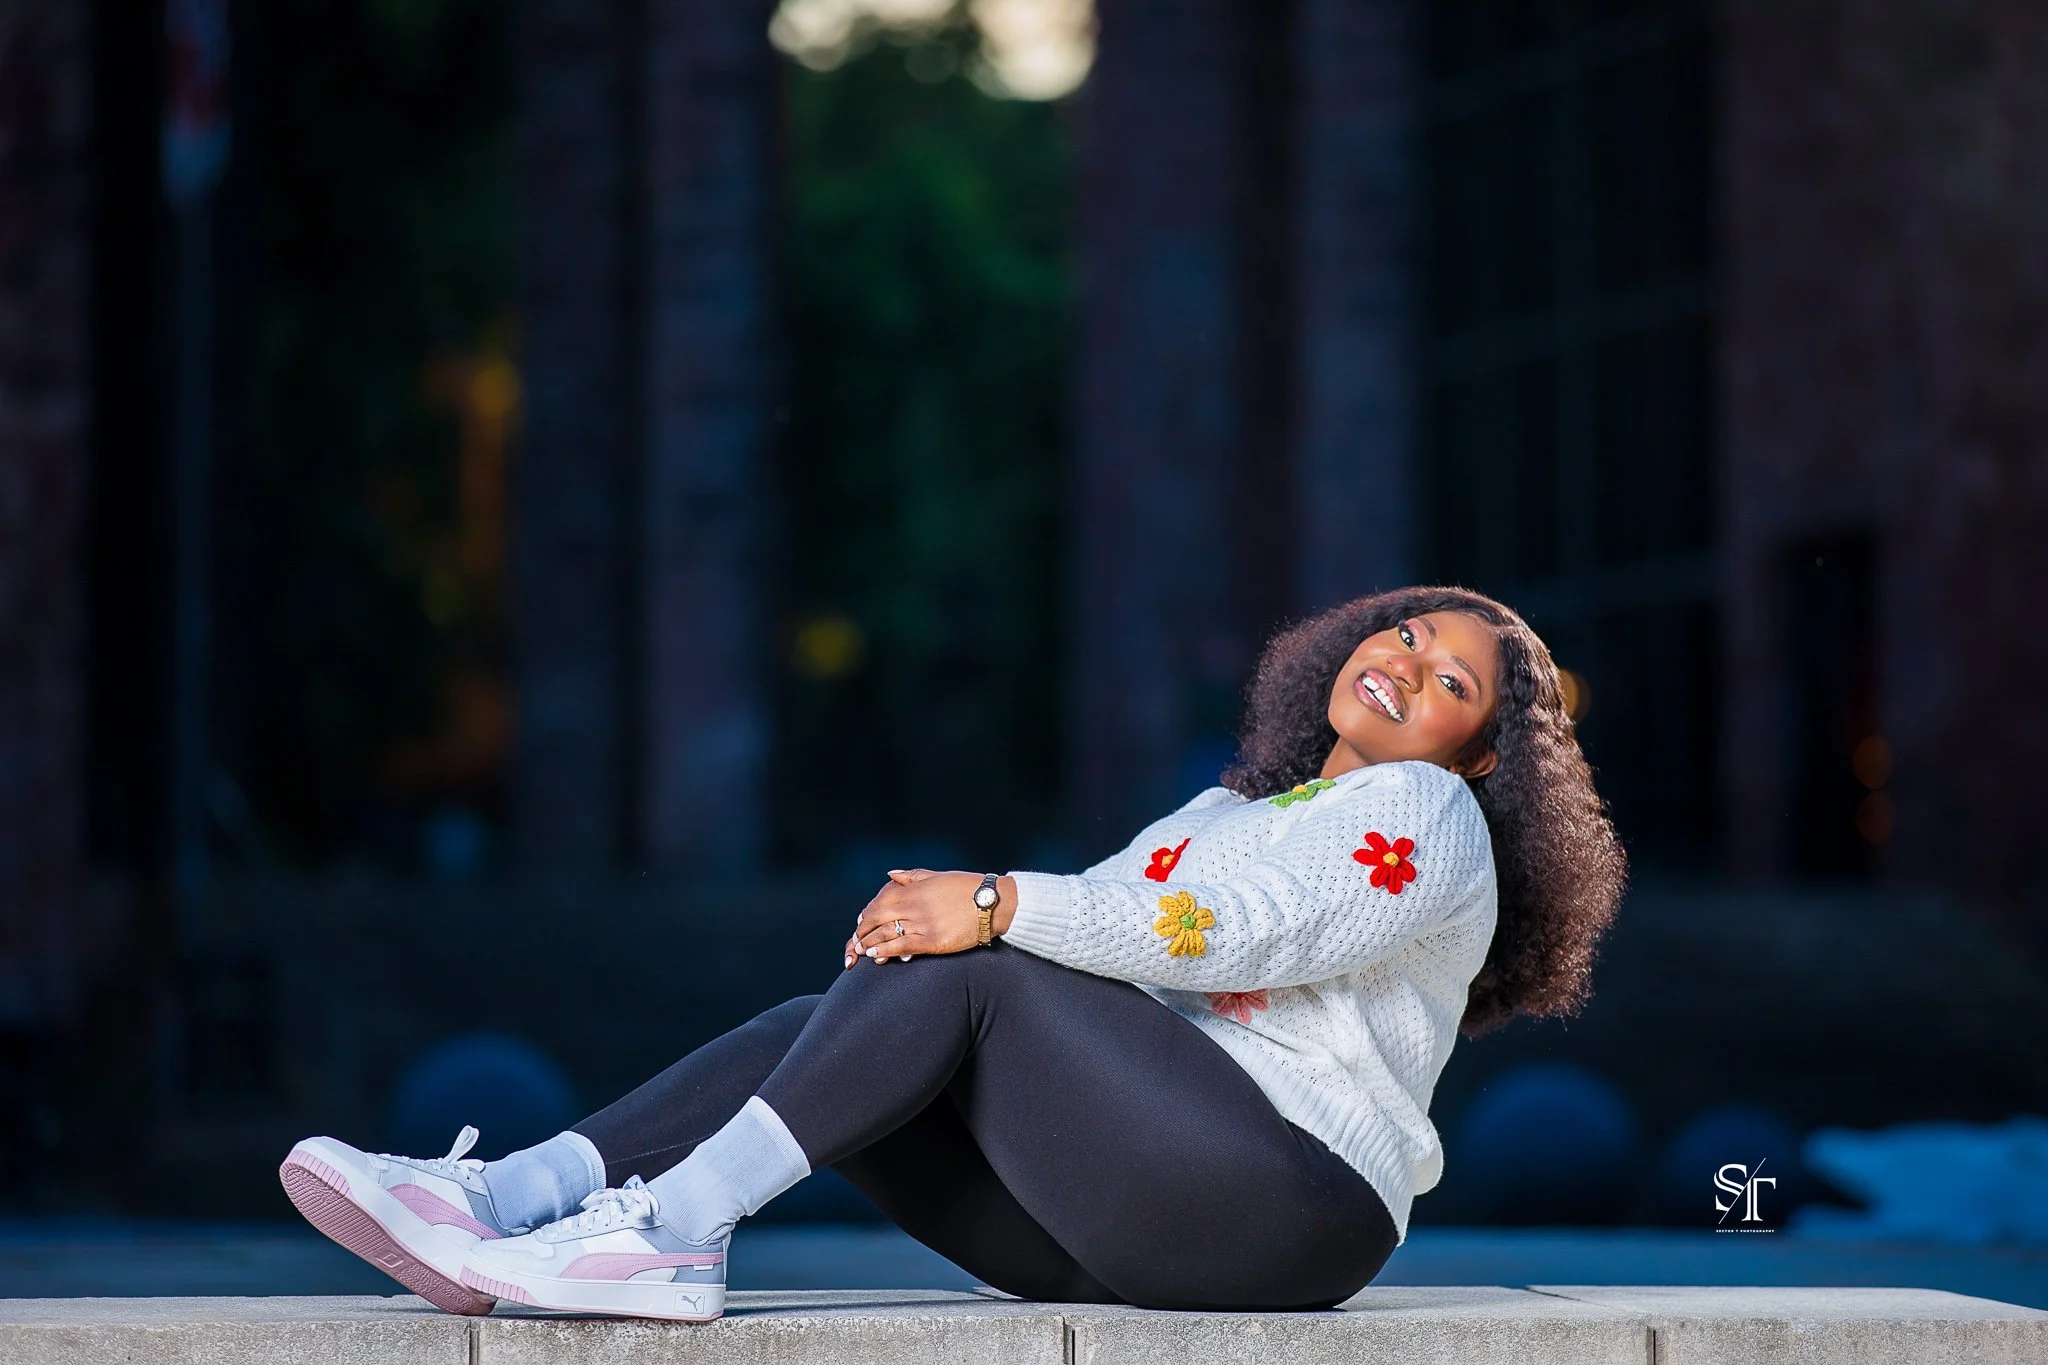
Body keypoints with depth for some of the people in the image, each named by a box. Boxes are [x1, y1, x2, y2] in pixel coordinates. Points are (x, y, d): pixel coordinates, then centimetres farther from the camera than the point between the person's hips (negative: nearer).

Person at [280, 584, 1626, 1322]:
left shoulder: (1425, 814, 4)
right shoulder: (1232, 809, 32)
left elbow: (1237, 931, -15)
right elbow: (1104, 933, 18)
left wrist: (996, 907, -20)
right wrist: (960, 914, -4)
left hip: (1285, 1200, -8)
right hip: (1122, 1225, 8)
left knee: (958, 977, -21)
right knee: (822, 1024, -11)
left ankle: (673, 1230, -32)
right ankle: (494, 1208, -29)